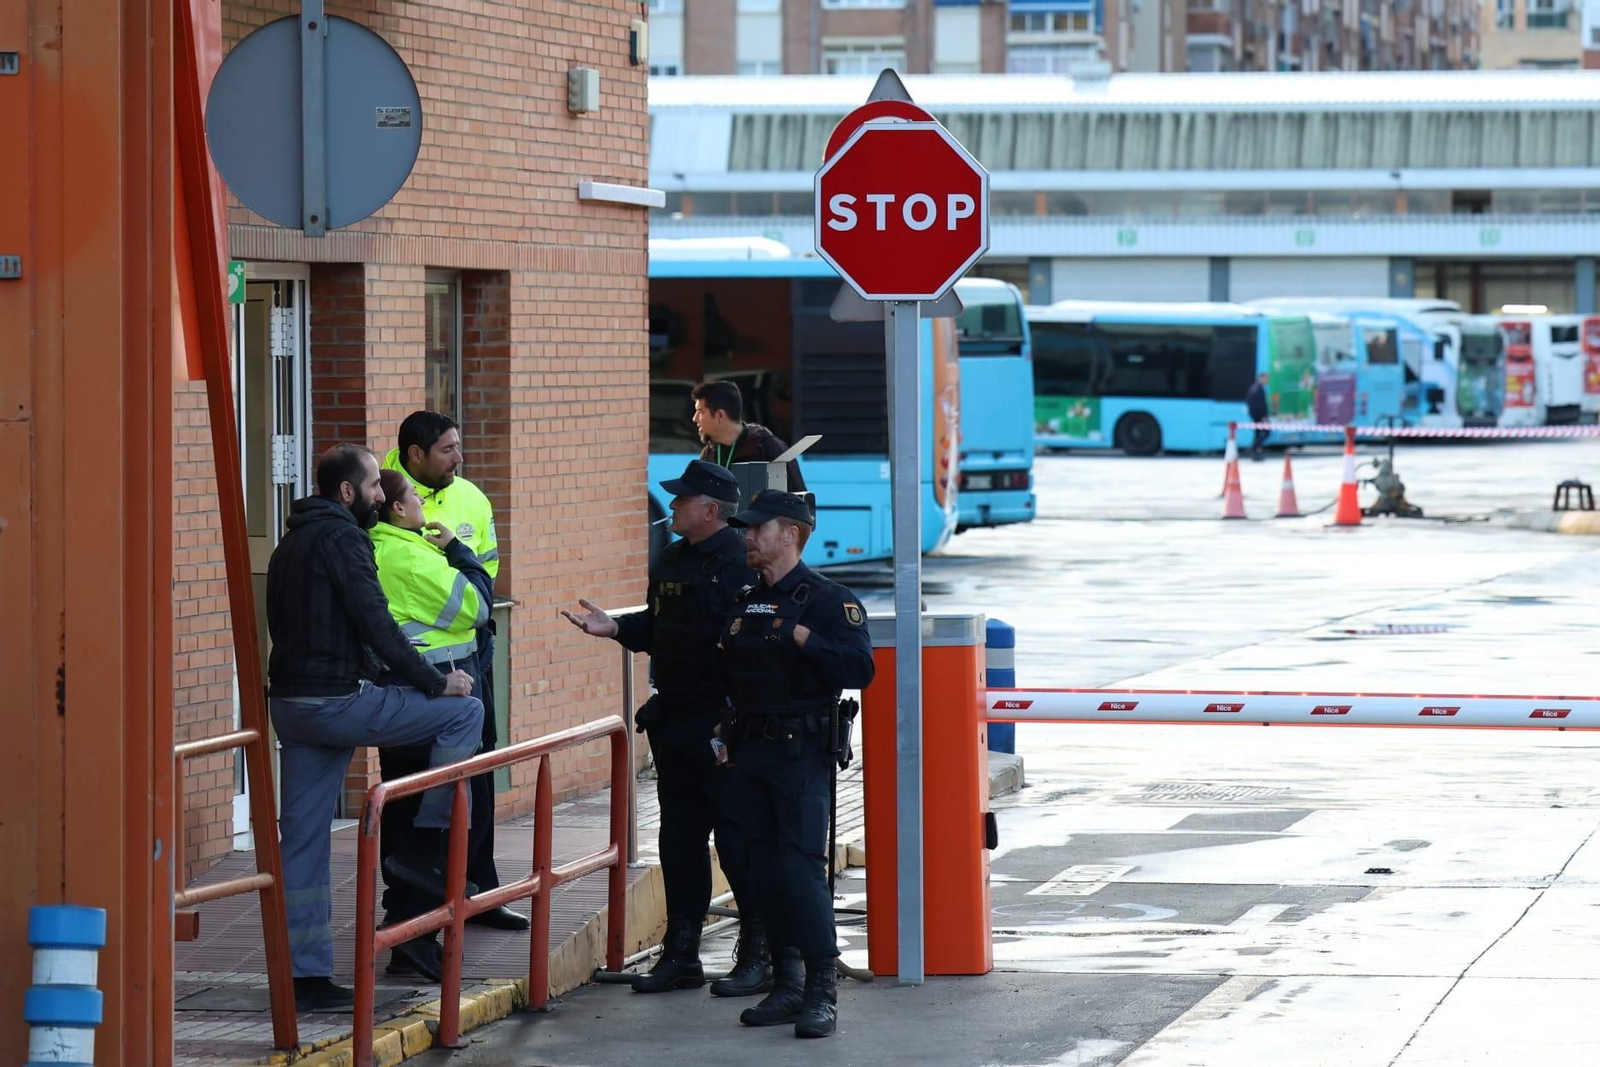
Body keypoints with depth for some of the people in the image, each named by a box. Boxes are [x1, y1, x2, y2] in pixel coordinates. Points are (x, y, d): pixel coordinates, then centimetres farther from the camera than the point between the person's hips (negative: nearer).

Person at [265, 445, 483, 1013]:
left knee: (303, 839, 9)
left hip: (288, 703, 9)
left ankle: (305, 974, 10)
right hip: (335, 701, -9)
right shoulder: (342, 539, -11)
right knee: (463, 711, 0)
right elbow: (375, 624, -16)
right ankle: (424, 844, 0)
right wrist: (435, 682, -8)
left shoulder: (291, 543, 19)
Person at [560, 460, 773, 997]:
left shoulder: (740, 562, -14)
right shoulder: (671, 560, 14)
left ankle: (758, 957, 5)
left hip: (725, 725, -9)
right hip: (674, 721, 9)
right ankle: (680, 956, 19)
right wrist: (614, 627, 6)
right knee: (680, 837, 12)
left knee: (737, 837, -4)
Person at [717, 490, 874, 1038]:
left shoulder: (828, 599, -6)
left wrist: (804, 639, -20)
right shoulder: (745, 606, 16)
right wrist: (726, 735, 14)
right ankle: (787, 986, 15)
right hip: (749, 750, 7)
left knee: (801, 867, -12)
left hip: (801, 752, -7)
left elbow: (860, 668, -17)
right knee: (761, 870, 7)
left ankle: (821, 993, -8)